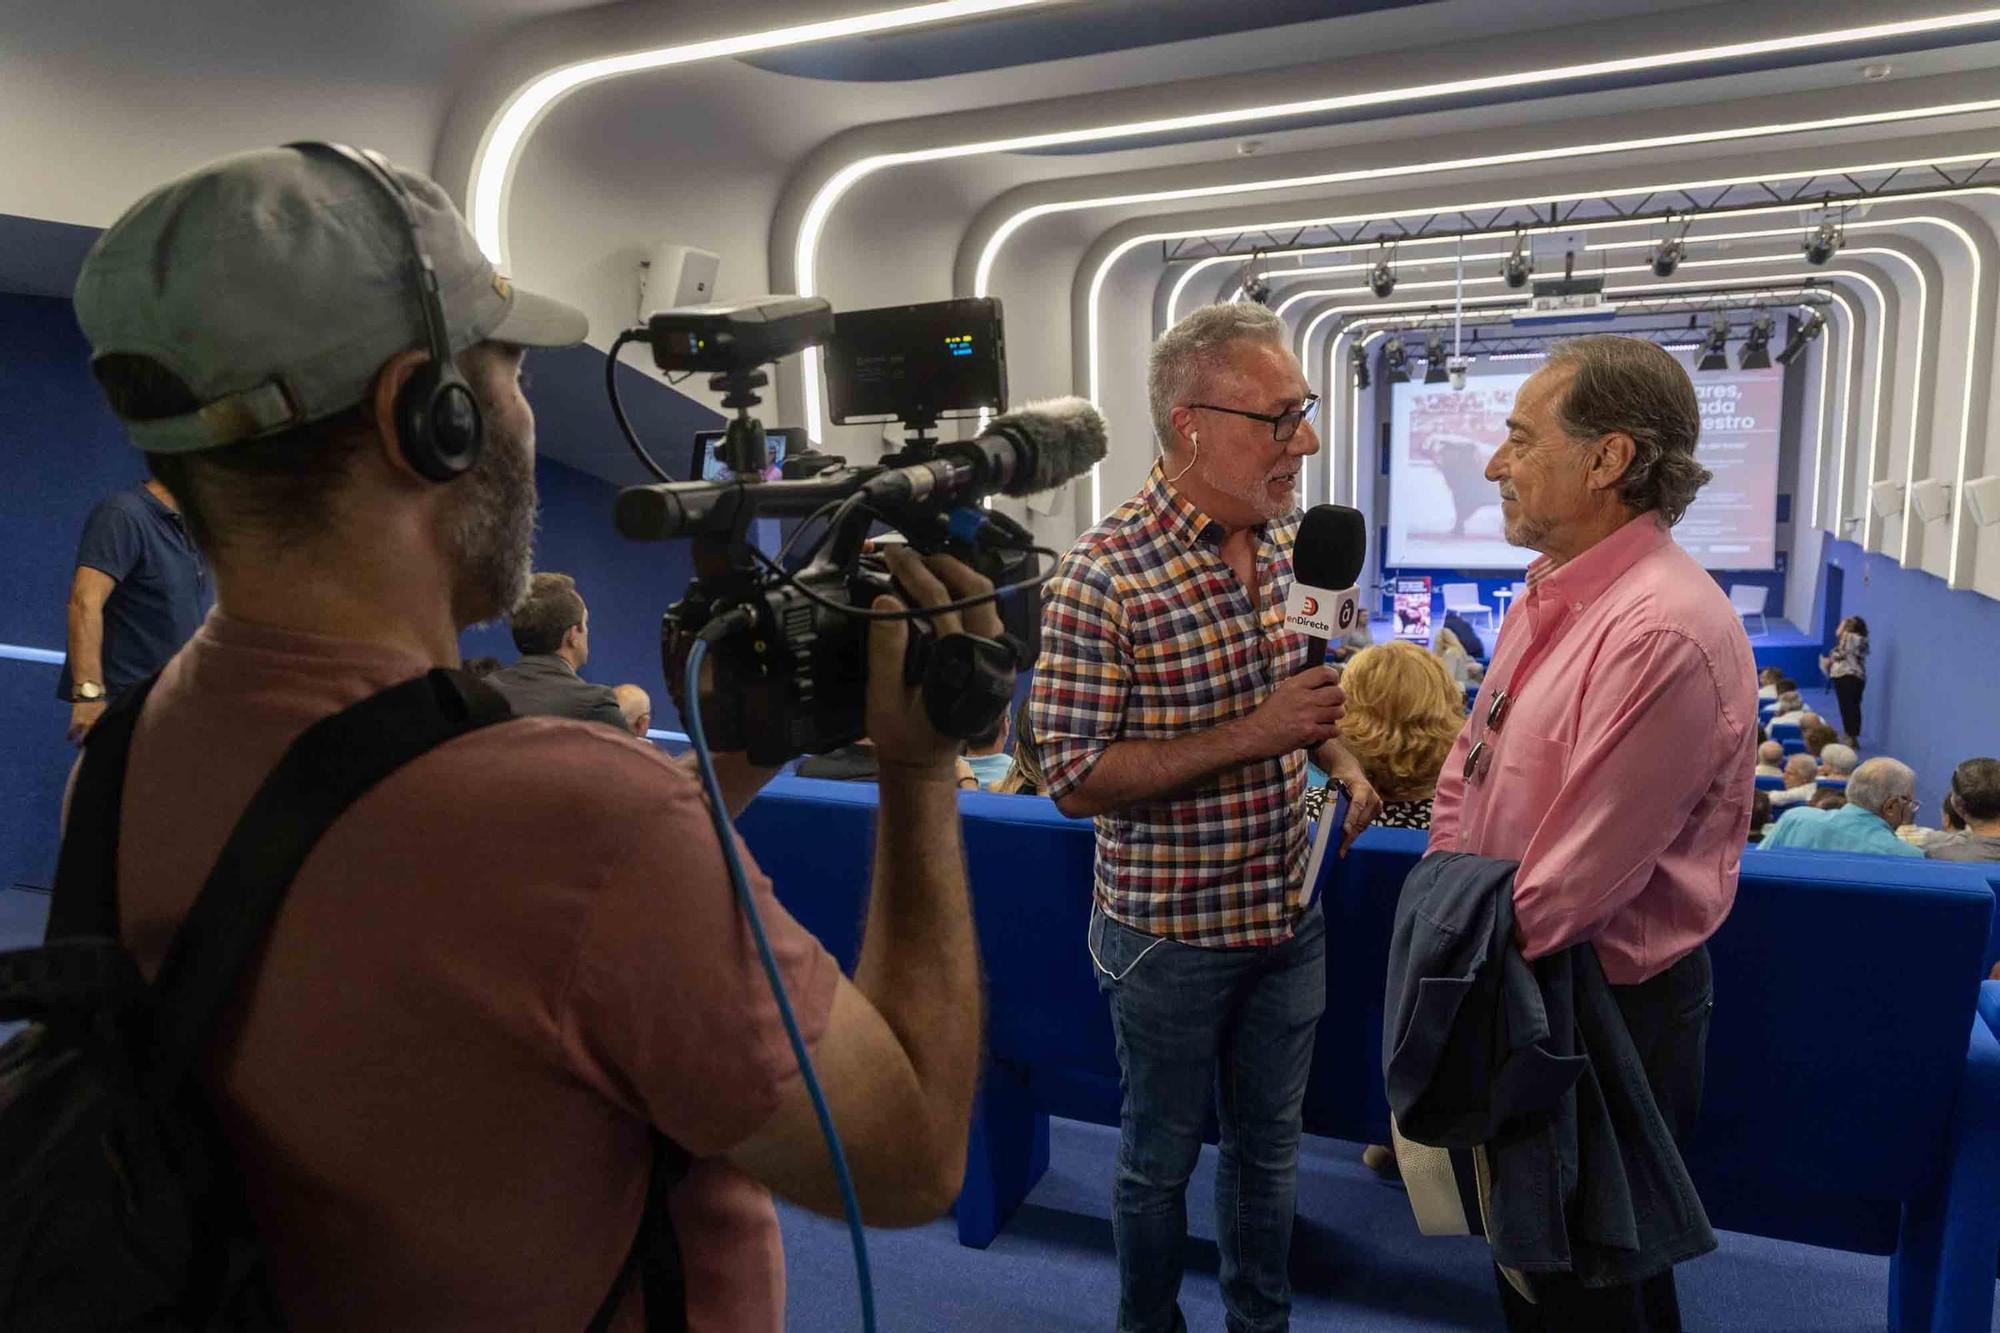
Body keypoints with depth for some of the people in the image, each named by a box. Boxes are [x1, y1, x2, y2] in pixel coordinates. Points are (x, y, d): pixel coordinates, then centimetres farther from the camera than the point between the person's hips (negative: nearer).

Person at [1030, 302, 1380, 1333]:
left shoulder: (1295, 541, -1)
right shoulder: (1104, 576, -22)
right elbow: (1077, 781, -20)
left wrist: (1343, 759, -4)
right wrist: (1254, 733, -26)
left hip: (1289, 916, 6)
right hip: (1170, 933, -5)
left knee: (1269, 1142, 22)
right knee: (1162, 1158, 16)